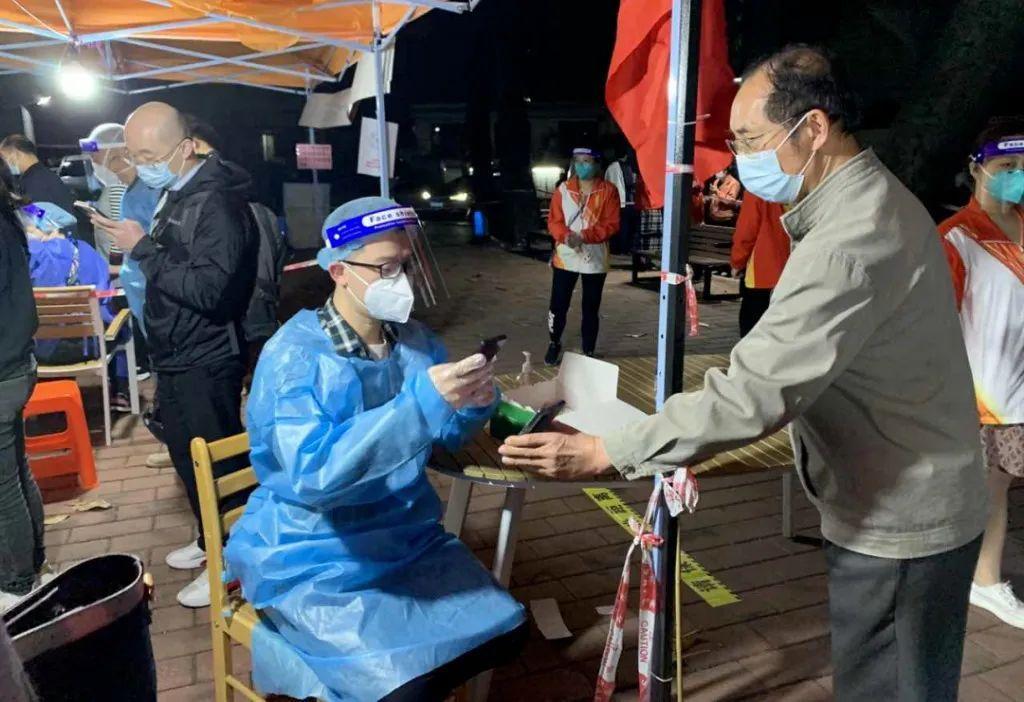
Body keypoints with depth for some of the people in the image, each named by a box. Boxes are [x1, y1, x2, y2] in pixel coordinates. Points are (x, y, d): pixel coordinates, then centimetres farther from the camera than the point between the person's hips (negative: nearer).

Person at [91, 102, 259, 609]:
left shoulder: (217, 202, -21)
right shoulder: (175, 193, 8)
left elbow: (208, 289, -29)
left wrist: (142, 249, -24)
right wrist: (137, 248, 5)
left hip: (206, 362, -10)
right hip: (175, 356, 10)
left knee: (217, 462, 4)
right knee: (186, 457, 20)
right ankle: (211, 541, 39)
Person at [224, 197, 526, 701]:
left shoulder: (415, 340, -1)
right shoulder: (293, 356, -20)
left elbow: (446, 437, 8)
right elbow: (314, 474, -32)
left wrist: (475, 402, -16)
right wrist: (422, 400, -39)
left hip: (408, 540, 7)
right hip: (313, 562, -6)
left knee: (502, 632, 3)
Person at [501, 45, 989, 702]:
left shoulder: (850, 242, -29)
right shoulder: (878, 199, 5)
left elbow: (754, 393, -33)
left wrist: (604, 452, -28)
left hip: (898, 523, -9)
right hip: (911, 501, 9)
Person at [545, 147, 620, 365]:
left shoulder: (608, 191, -4)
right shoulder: (563, 189, 3)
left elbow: (611, 225, -9)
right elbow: (553, 221, 0)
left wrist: (584, 236, -21)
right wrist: (566, 236, -21)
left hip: (595, 259, -1)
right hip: (565, 257, 1)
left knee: (591, 308, 8)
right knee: (558, 305, 6)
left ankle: (588, 352, 22)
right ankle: (554, 344, 30)